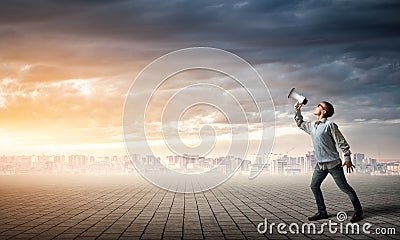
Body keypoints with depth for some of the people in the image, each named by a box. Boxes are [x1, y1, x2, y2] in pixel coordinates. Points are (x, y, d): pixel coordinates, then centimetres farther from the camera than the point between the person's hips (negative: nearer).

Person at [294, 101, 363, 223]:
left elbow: (342, 142, -11)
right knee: (314, 186, 7)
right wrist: (297, 110, 20)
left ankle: (358, 211, 6)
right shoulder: (312, 126, 10)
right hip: (320, 164, 8)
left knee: (344, 187, -3)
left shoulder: (330, 125, -12)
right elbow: (300, 123, 32)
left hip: (333, 163, -8)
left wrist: (347, 159, -13)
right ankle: (322, 212, 16)